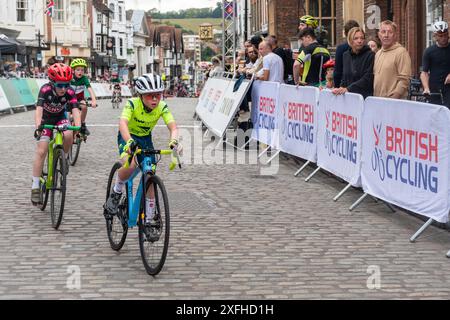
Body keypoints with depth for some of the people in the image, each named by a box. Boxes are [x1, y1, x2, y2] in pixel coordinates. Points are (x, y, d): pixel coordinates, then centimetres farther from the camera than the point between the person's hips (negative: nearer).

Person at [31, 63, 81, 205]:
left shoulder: (70, 92, -26)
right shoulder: (45, 90, -31)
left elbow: (75, 111, -34)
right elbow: (39, 109, -41)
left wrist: (78, 127, -52)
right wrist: (38, 127, -58)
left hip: (61, 118, 2)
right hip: (46, 119, -2)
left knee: (68, 135, -30)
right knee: (41, 151, -13)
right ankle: (35, 186, -8)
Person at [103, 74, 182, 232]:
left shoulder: (162, 107, -20)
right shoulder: (133, 104, -29)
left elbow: (173, 126, -31)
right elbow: (123, 123, -43)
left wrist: (174, 141, -54)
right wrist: (129, 142, -62)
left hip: (146, 138, 4)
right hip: (128, 137, -4)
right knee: (130, 164, -35)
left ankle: (148, 221, 11)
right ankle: (116, 193, -7)